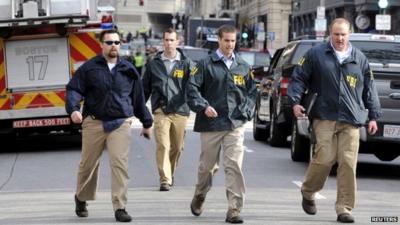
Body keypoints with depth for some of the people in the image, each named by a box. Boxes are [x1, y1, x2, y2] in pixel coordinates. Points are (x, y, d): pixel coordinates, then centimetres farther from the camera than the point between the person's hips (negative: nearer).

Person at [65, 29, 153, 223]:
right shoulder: (89, 68, 2)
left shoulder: (128, 70, 9)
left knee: (120, 164, -11)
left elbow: (138, 98, 17)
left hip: (120, 124, 0)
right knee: (88, 164, 10)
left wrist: (146, 122, 23)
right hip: (94, 123, 0)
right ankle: (81, 199, 34)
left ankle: (119, 207, -6)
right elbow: (74, 89, -1)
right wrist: (73, 109, -20)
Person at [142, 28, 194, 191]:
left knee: (177, 147, 10)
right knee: (162, 145, -12)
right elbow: (145, 88, 15)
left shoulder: (186, 63, 6)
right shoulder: (153, 63, 9)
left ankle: (170, 175, 31)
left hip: (180, 111, 1)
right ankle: (165, 180, -12)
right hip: (161, 110, -1)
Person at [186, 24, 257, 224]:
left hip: (236, 125, 1)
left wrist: (246, 112, 1)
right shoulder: (206, 64, 1)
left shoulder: (243, 67, 10)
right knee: (207, 166, 11)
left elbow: (251, 92, 16)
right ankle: (199, 198, 37)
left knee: (234, 166, -10)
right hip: (210, 125, -1)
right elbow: (192, 88, -3)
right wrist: (203, 106, -17)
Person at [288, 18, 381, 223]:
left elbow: (369, 89, 19)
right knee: (324, 158, -9)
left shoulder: (359, 59, 14)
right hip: (324, 118, -2)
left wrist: (373, 116, 16)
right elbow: (298, 78, 7)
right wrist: (295, 102, -6)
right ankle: (308, 193, 18)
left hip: (351, 121, 3)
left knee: (348, 163, -4)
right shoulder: (316, 54, 5)